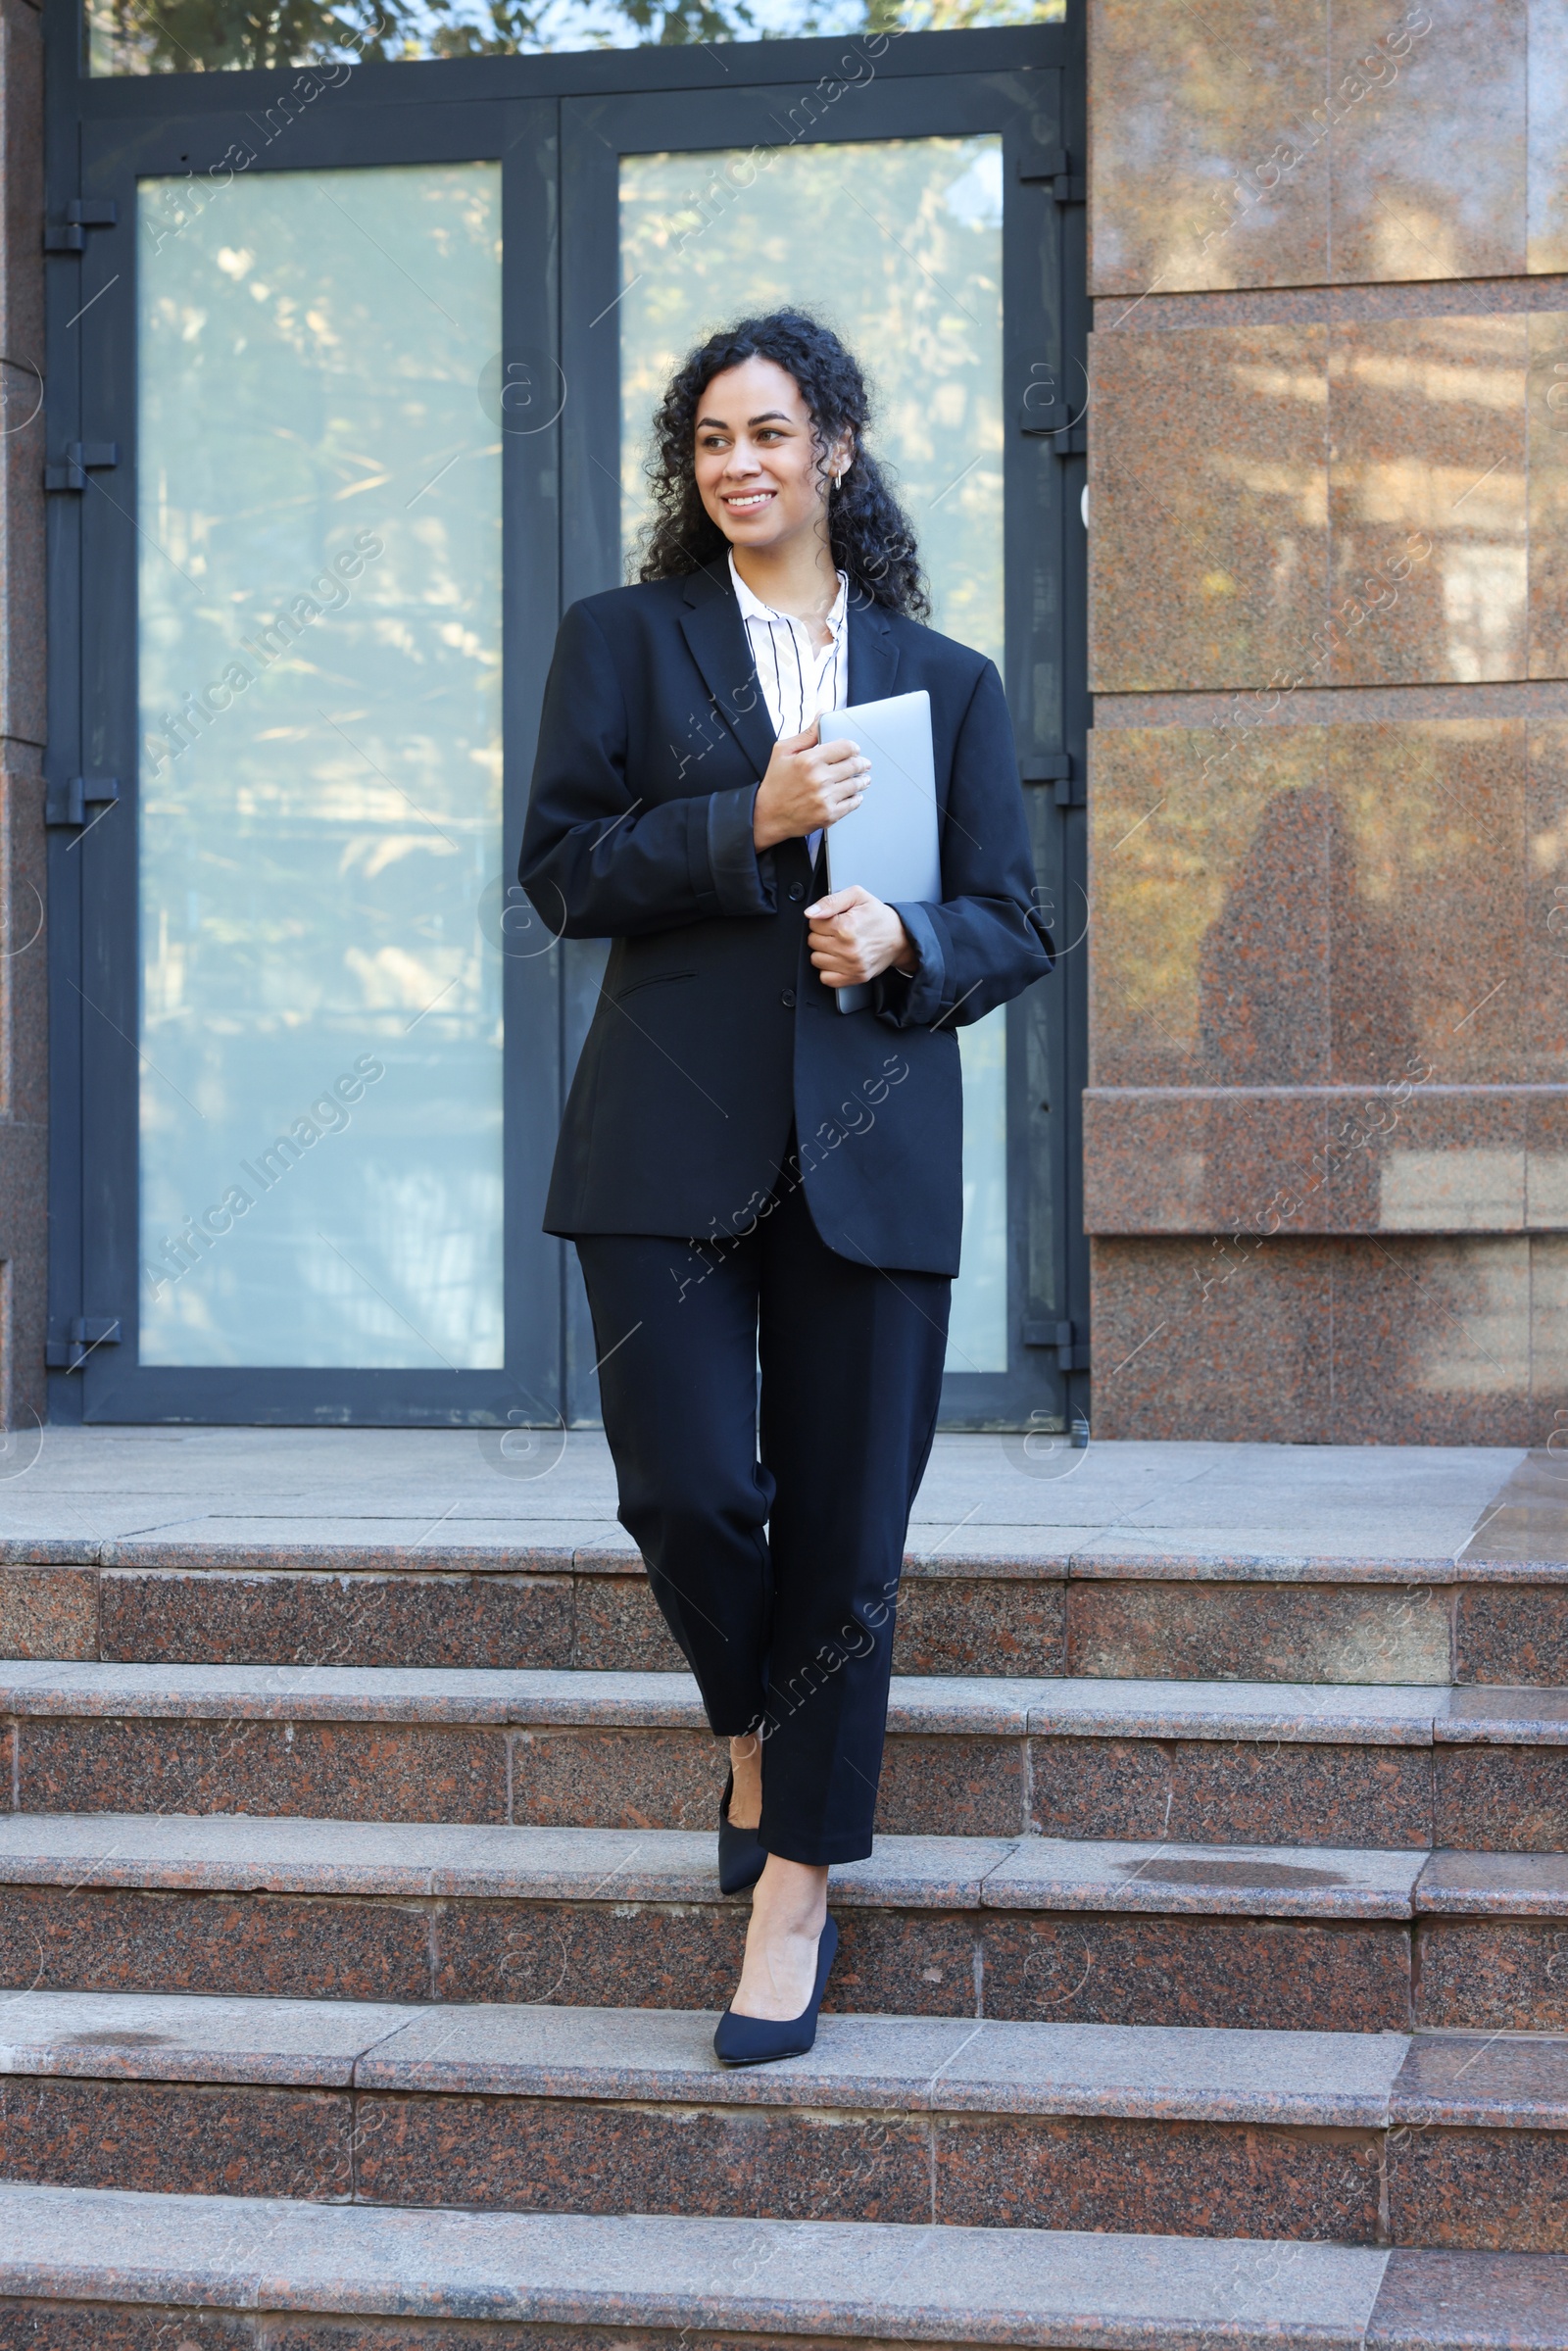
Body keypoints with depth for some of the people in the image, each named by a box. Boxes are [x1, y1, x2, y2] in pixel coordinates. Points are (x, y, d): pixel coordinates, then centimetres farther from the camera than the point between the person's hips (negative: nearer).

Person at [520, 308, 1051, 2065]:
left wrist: (905, 943, -10)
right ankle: (753, 1735, 22)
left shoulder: (945, 680, 14)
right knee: (685, 1487, -11)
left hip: (870, 1145, 1)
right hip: (675, 1133, -1)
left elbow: (1012, 924, 12)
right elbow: (561, 863, 1)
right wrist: (752, 822, -12)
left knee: (844, 1534, -1)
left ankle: (793, 1899, 10)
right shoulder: (624, 640, 11)